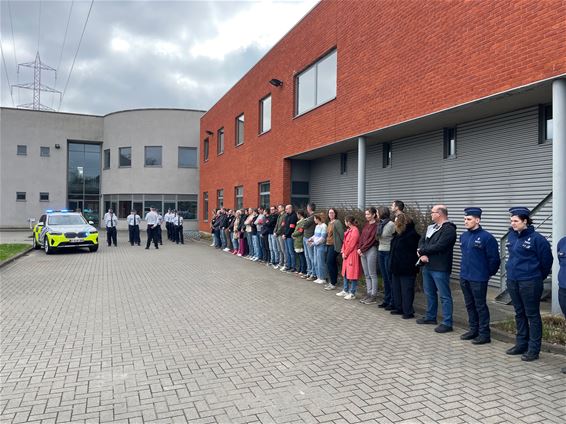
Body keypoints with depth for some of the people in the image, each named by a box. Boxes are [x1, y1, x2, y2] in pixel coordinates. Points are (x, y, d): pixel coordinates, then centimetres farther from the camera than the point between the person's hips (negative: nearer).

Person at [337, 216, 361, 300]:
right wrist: (343, 252, 4)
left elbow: (351, 245, -18)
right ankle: (345, 291, 26)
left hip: (352, 255, -10)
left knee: (352, 274, -4)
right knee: (345, 273, 16)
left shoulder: (355, 231, -17)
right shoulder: (348, 230, 13)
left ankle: (352, 293, 3)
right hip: (346, 254, 10)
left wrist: (345, 253, -11)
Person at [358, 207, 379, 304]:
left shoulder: (376, 225, -10)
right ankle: (368, 294, 18)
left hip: (371, 250, -8)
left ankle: (373, 296, 5)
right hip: (363, 251, 8)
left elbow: (371, 239, -14)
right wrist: (359, 248, -1)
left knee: (372, 275, -1)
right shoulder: (366, 225, 15)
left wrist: (362, 249, -10)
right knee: (366, 275, 11)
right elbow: (362, 237, 12)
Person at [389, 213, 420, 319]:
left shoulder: (412, 235, -16)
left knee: (406, 290, -3)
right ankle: (399, 308, 27)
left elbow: (416, 250, -17)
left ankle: (408, 312, 6)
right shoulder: (397, 234, 12)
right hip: (396, 267, 10)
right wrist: (392, 264, 17)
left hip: (406, 268, -10)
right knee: (396, 289, 16)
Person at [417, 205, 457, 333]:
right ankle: (430, 317, 33)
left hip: (440, 268, -9)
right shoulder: (431, 227, 14)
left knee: (445, 296, -1)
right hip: (427, 266, 9)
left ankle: (447, 323, 5)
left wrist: (421, 251, -11)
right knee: (429, 293, 19)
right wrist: (422, 255, -10)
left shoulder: (449, 230, -14)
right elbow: (422, 241, 9)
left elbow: (438, 247, -23)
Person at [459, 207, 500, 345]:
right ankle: (473, 330, 29)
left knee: (480, 306, 2)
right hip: (464, 277, 7)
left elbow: (494, 259, -11)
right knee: (469, 305, 16)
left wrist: (488, 273, -2)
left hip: (478, 279, -7)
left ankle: (484, 334, 13)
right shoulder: (463, 236, 8)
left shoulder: (487, 237, -15)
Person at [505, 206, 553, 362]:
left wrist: (539, 277, 4)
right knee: (519, 314, 16)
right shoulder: (512, 236, 6)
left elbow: (546, 260, -6)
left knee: (532, 315, 3)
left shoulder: (537, 238, -14)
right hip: (513, 280, 7)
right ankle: (521, 344, 28)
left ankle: (534, 349, 11)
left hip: (530, 283, -7)